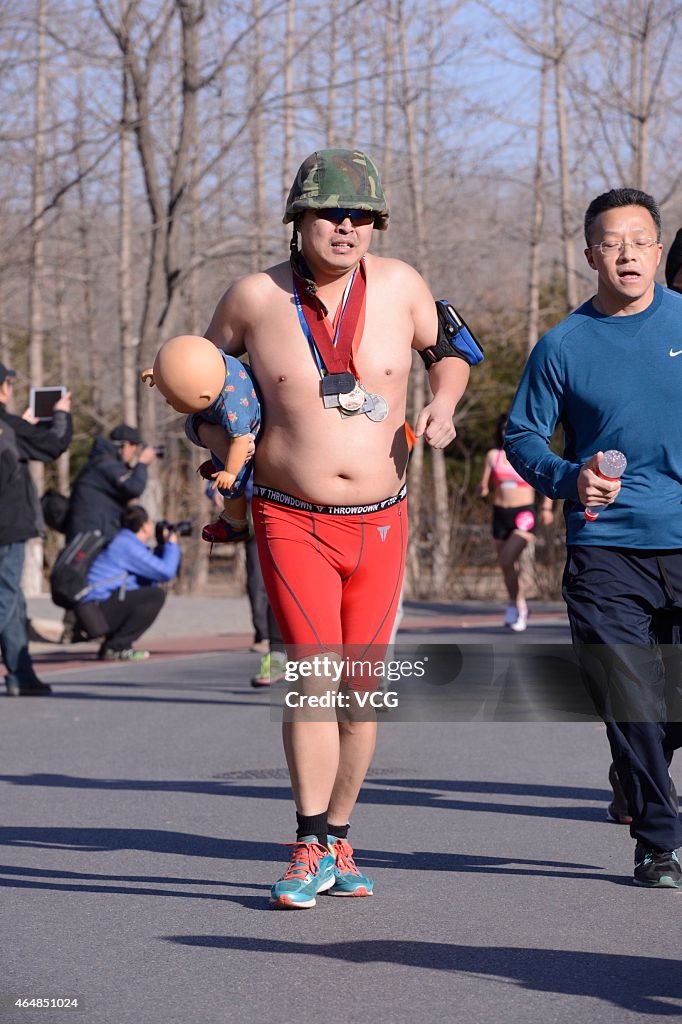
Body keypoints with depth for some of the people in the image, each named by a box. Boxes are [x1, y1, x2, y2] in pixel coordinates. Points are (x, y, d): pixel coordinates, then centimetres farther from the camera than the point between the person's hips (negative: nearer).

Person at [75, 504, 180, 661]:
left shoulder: (123, 542, 19)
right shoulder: (128, 545, -13)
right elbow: (166, 573, -16)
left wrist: (162, 547, 20)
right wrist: (172, 545, 2)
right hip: (97, 608, -10)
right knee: (156, 595, -14)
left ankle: (110, 646, 14)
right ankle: (115, 647, -11)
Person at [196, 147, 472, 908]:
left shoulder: (398, 284, 0)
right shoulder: (253, 298, -5)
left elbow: (449, 351, 19)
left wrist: (443, 401, -1)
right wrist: (218, 433, -5)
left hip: (380, 524, 3)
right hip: (291, 522, -2)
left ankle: (338, 841, 21)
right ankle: (311, 851, -8)